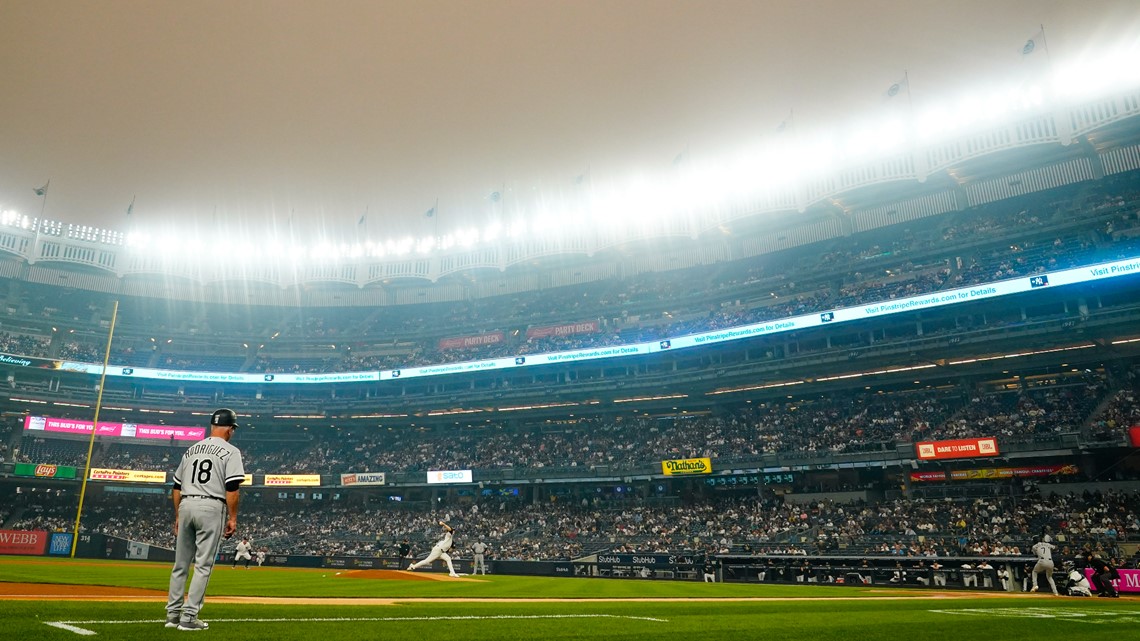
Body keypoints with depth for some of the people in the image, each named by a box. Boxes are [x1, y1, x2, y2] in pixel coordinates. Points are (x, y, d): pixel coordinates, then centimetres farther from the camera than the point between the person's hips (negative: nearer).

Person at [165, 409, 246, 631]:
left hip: (186, 505, 6)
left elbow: (177, 486, 17)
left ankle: (173, 614, 18)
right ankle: (189, 617, -1)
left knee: (180, 563, 13)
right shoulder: (230, 451, -3)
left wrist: (178, 516, 23)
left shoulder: (191, 449, 16)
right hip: (211, 507, -6)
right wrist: (232, 518, -6)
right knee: (203, 565, -1)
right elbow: (232, 488, -12)